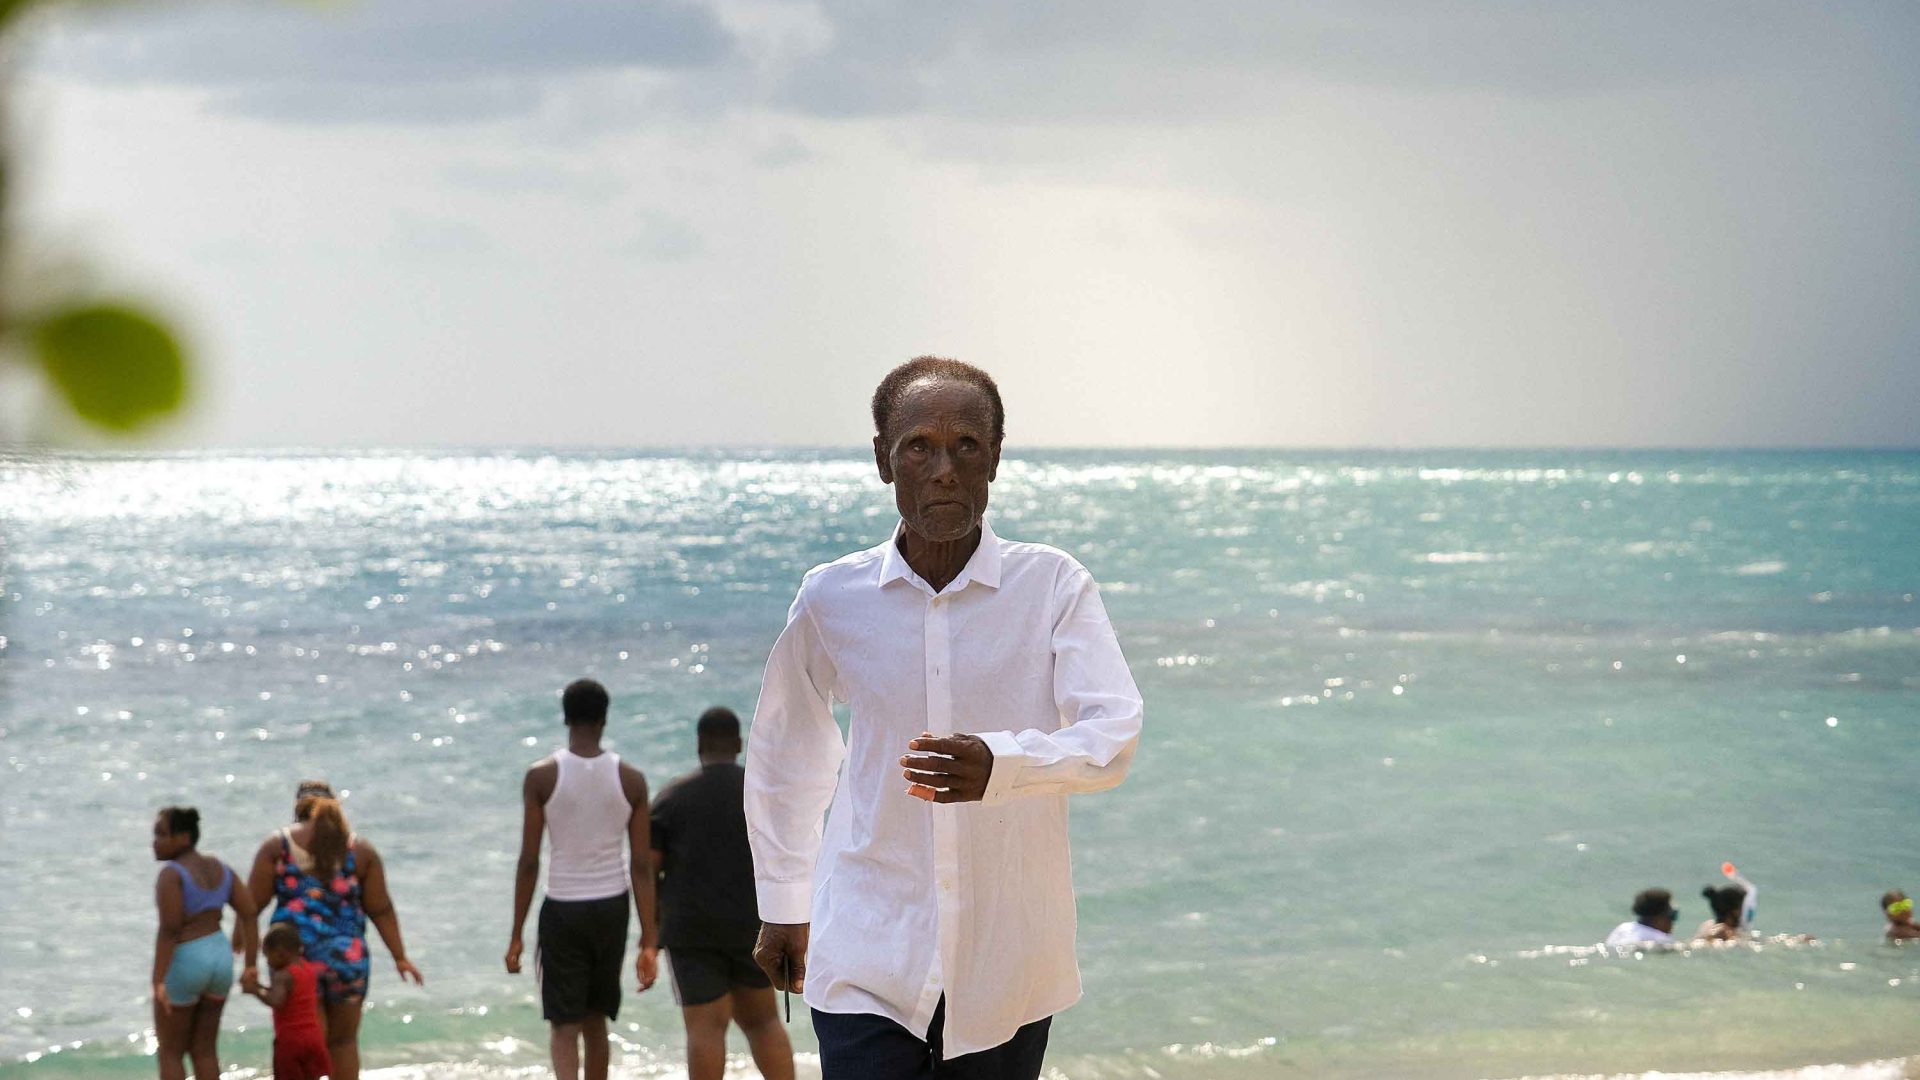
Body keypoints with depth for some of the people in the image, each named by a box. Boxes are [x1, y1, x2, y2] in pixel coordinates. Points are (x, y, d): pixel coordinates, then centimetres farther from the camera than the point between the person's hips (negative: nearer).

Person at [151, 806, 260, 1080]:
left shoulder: (172, 874, -16)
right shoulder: (219, 869, 6)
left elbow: (169, 929, -23)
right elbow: (250, 914, 4)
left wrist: (158, 982, -23)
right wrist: (250, 966, 4)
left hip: (183, 965, -7)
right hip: (219, 959, 7)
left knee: (170, 1053, 8)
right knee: (204, 1051, 13)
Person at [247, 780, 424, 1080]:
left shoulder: (278, 844, 2)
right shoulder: (360, 848, 7)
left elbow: (253, 902, -2)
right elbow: (381, 909, 5)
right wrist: (400, 957, 9)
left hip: (295, 955, -2)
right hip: (348, 956, 2)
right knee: (344, 1041, 15)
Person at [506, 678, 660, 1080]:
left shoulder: (541, 776, -9)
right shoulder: (631, 780, -4)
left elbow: (529, 862, -8)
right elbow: (641, 866, -4)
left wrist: (516, 935, 0)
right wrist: (649, 942, -1)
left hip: (563, 910, -3)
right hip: (611, 908, 3)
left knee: (564, 1026, 0)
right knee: (595, 1023, 18)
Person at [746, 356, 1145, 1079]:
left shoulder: (1054, 586, -3)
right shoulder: (832, 598, 2)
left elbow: (1113, 735, -13)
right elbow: (781, 751, 17)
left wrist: (1000, 763, -32)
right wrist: (782, 907, 22)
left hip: (1009, 966, 0)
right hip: (867, 959, 0)